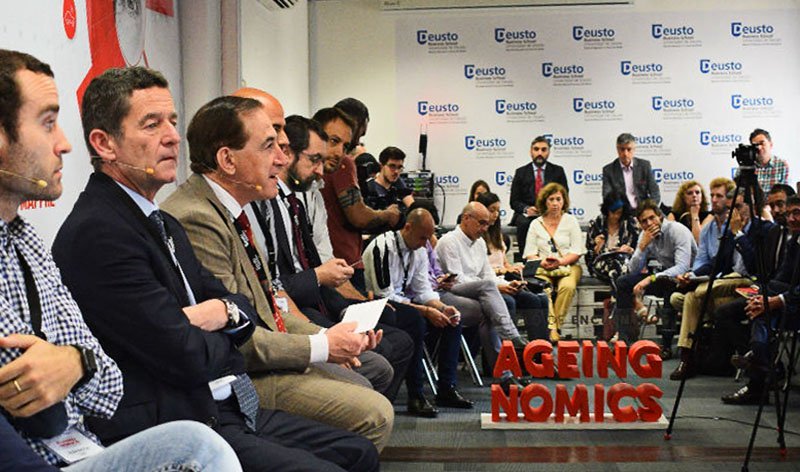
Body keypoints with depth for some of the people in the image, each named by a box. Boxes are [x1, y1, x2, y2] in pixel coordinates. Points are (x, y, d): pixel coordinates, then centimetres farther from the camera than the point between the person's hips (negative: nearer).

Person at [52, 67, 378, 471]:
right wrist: (219, 327, 0)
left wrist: (223, 310, -5)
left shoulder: (165, 225, 15)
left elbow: (246, 312, 18)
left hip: (224, 408, 10)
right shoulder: (96, 234, -17)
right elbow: (187, 358, -21)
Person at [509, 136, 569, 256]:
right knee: (523, 223, -34)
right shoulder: (521, 172, 12)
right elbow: (514, 201, 7)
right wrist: (526, 209, -14)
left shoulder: (558, 171, 13)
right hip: (527, 215, 0)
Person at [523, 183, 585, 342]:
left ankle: (557, 325, -26)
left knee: (568, 287, -35)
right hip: (543, 269, 1)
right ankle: (551, 328, -37)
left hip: (568, 266, -1)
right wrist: (542, 262, -14)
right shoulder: (536, 224, 14)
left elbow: (577, 251, 3)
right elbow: (530, 254, 8)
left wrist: (561, 261, -14)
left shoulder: (571, 221, 11)